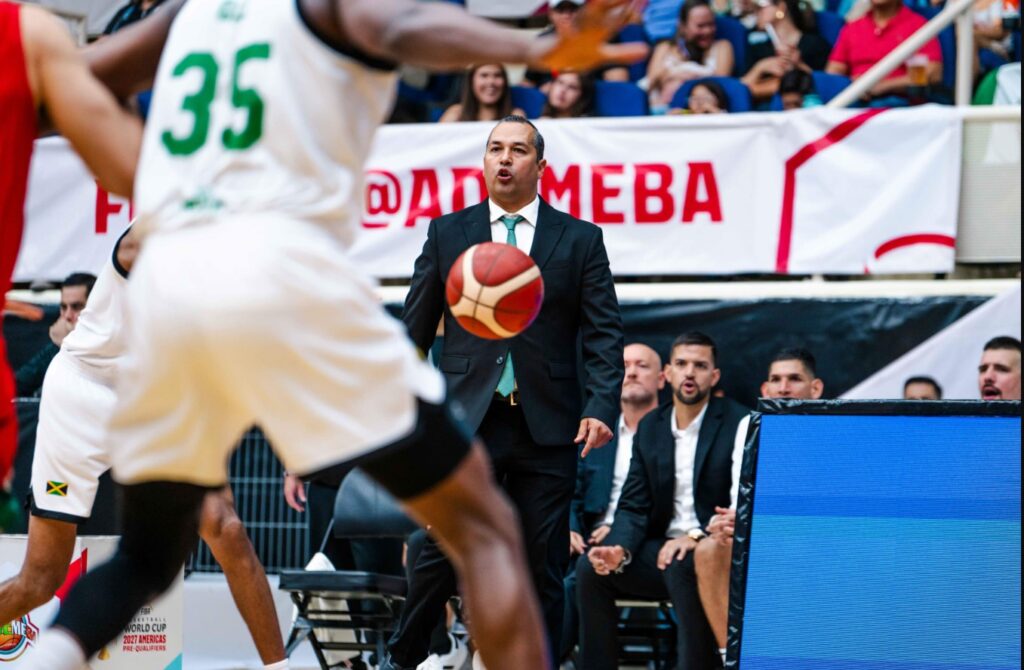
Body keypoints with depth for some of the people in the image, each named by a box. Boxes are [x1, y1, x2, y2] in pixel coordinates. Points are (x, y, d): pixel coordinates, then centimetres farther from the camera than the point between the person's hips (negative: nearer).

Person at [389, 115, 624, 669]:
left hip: (548, 428, 0)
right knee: (441, 554, -4)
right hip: (466, 421, 0)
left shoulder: (580, 240, 8)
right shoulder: (447, 233, 10)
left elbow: (604, 334, 4)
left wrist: (601, 407, -10)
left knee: (543, 566, 3)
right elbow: (415, 329, 11)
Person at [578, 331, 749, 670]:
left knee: (682, 568, -37)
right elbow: (634, 506, 8)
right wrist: (620, 549, -13)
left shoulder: (738, 423, -6)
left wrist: (696, 536, -29)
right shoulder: (650, 427, 12)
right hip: (663, 547, 6)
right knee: (590, 567, -17)